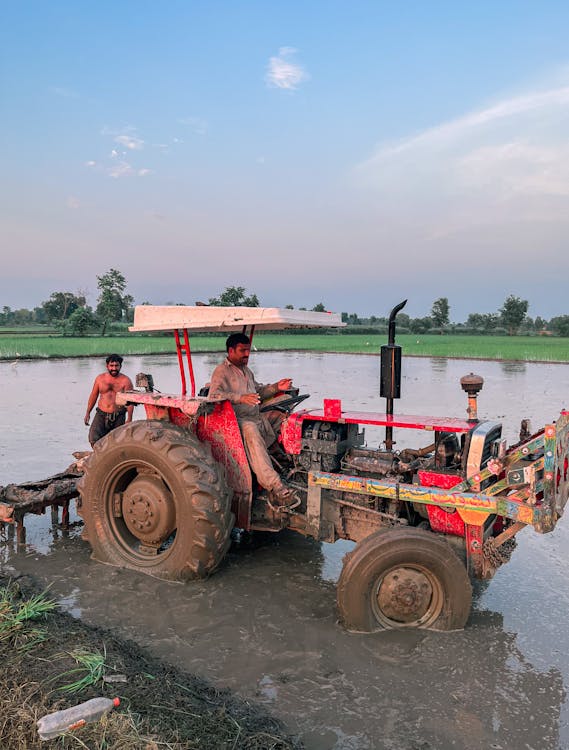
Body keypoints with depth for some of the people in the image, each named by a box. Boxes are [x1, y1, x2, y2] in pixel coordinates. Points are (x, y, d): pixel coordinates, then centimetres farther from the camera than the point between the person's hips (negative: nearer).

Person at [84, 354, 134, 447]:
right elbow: (93, 396, 15)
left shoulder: (125, 381, -3)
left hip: (118, 417, -2)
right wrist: (88, 413, 11)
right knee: (94, 439, -13)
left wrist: (129, 418, -16)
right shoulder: (100, 378, 7)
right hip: (101, 415, 2)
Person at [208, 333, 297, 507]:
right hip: (237, 420, -9)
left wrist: (276, 387, 17)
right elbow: (213, 395, -18)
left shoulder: (246, 371, 27)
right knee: (250, 430, -40)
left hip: (257, 417, 9)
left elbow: (258, 392, 35)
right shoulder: (222, 371, -2)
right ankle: (275, 487, -48)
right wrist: (240, 398, -31)